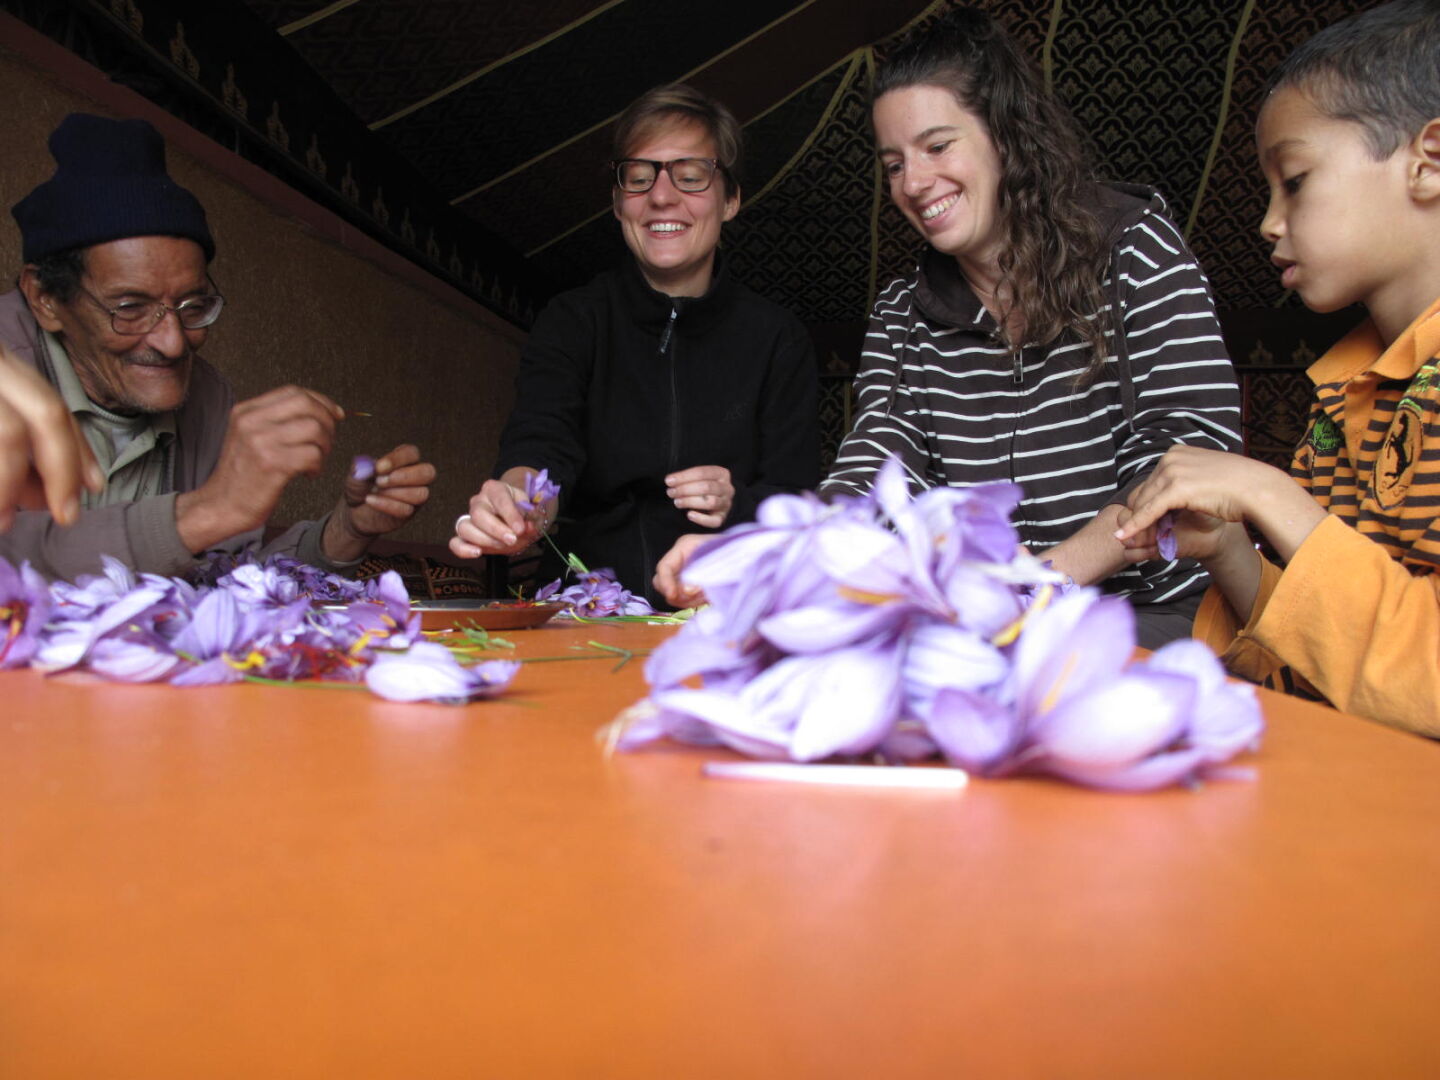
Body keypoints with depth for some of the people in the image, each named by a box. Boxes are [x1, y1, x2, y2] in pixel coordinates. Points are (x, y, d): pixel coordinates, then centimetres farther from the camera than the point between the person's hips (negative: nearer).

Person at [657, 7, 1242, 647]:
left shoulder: (1136, 246, 1)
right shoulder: (901, 317, 10)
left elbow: (1195, 441, -9)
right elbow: (873, 477, -3)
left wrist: (1056, 573, -23)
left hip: (1157, 612, -3)